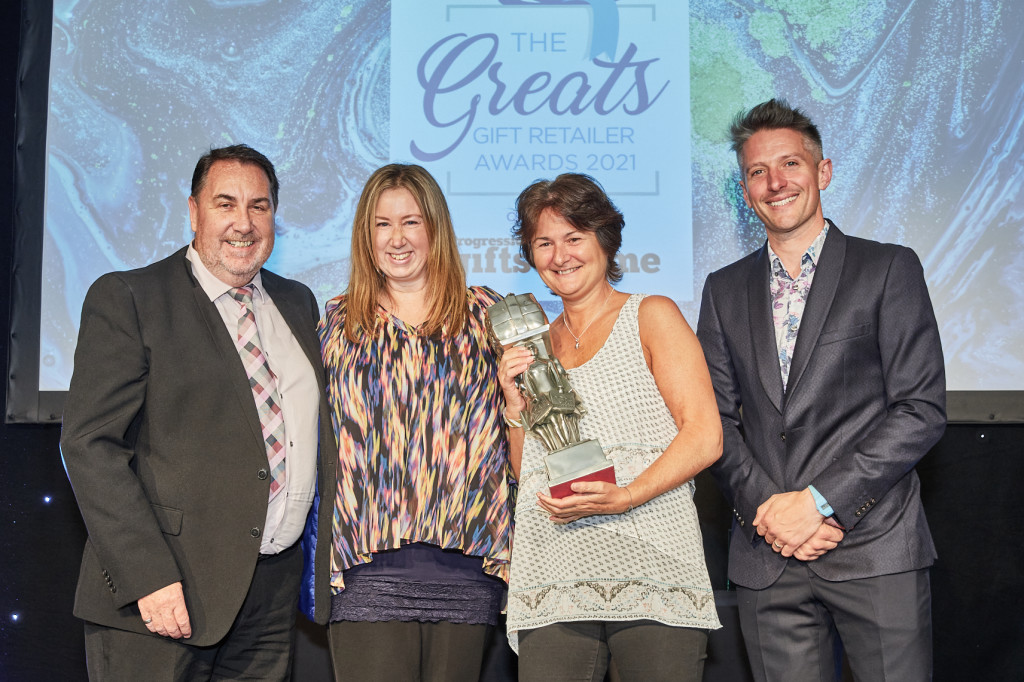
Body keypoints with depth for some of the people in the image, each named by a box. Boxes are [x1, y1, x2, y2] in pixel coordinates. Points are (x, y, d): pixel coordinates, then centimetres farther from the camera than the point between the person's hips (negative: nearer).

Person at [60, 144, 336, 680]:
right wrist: (149, 576, -19)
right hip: (164, 591, -5)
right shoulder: (125, 299, -4)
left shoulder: (298, 303, 14)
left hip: (275, 590, 5)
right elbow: (90, 444, -11)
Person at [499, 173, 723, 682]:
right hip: (555, 578, 3)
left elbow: (704, 438, -3)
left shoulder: (651, 316, 7)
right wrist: (515, 406, 3)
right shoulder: (533, 346, 19)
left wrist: (625, 496, -16)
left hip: (650, 565, -3)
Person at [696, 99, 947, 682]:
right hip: (766, 557, 3)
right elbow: (719, 418, 9)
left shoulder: (888, 269, 2)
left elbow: (922, 410, -5)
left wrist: (818, 501, -12)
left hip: (874, 548, -2)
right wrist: (765, 508, -8)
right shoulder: (725, 290, 14)